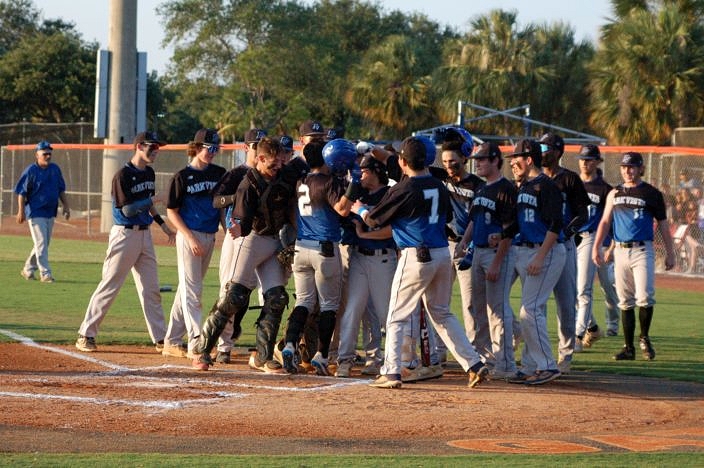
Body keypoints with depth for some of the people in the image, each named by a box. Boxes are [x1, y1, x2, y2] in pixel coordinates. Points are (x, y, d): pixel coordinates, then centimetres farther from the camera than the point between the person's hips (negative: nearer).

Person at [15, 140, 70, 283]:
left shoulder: (55, 169, 7)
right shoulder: (31, 171, -10)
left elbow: (61, 190, 16)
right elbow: (21, 192, -9)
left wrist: (66, 206, 8)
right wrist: (21, 211, -15)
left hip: (50, 212, 7)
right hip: (35, 213, -7)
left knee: (44, 244, 13)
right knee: (41, 244, -9)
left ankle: (28, 269, 27)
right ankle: (45, 273, -7)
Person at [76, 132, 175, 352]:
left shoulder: (149, 173, 11)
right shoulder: (123, 175, -14)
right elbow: (128, 210, -19)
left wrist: (162, 224, 17)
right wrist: (152, 200, -20)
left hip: (145, 234, 8)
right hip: (125, 234, -8)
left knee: (151, 290, 9)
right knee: (109, 286, -4)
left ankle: (160, 338, 13)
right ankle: (86, 335, 2)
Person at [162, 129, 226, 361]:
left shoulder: (219, 174, 9)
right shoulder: (182, 177, -6)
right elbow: (172, 211, -5)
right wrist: (191, 238, -14)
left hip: (210, 236, 6)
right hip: (189, 235, -6)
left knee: (188, 288, 11)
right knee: (191, 289, -8)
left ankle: (172, 339, 18)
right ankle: (196, 341, -14)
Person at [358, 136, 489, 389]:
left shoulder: (403, 189, -12)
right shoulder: (439, 187, 6)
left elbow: (374, 219, -2)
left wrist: (360, 209, 20)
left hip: (416, 256, -6)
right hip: (443, 254, 6)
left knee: (396, 316, 4)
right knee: (442, 313, 18)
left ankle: (391, 372, -1)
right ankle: (474, 365, 12)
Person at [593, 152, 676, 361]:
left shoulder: (652, 194, 2)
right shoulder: (614, 193, 13)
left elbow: (662, 224, 4)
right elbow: (605, 222, 15)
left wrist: (670, 253, 1)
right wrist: (596, 247, 4)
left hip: (642, 251, -4)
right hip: (621, 251, 4)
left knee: (645, 298, -15)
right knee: (625, 302, 4)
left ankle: (644, 338, 6)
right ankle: (629, 348, 7)